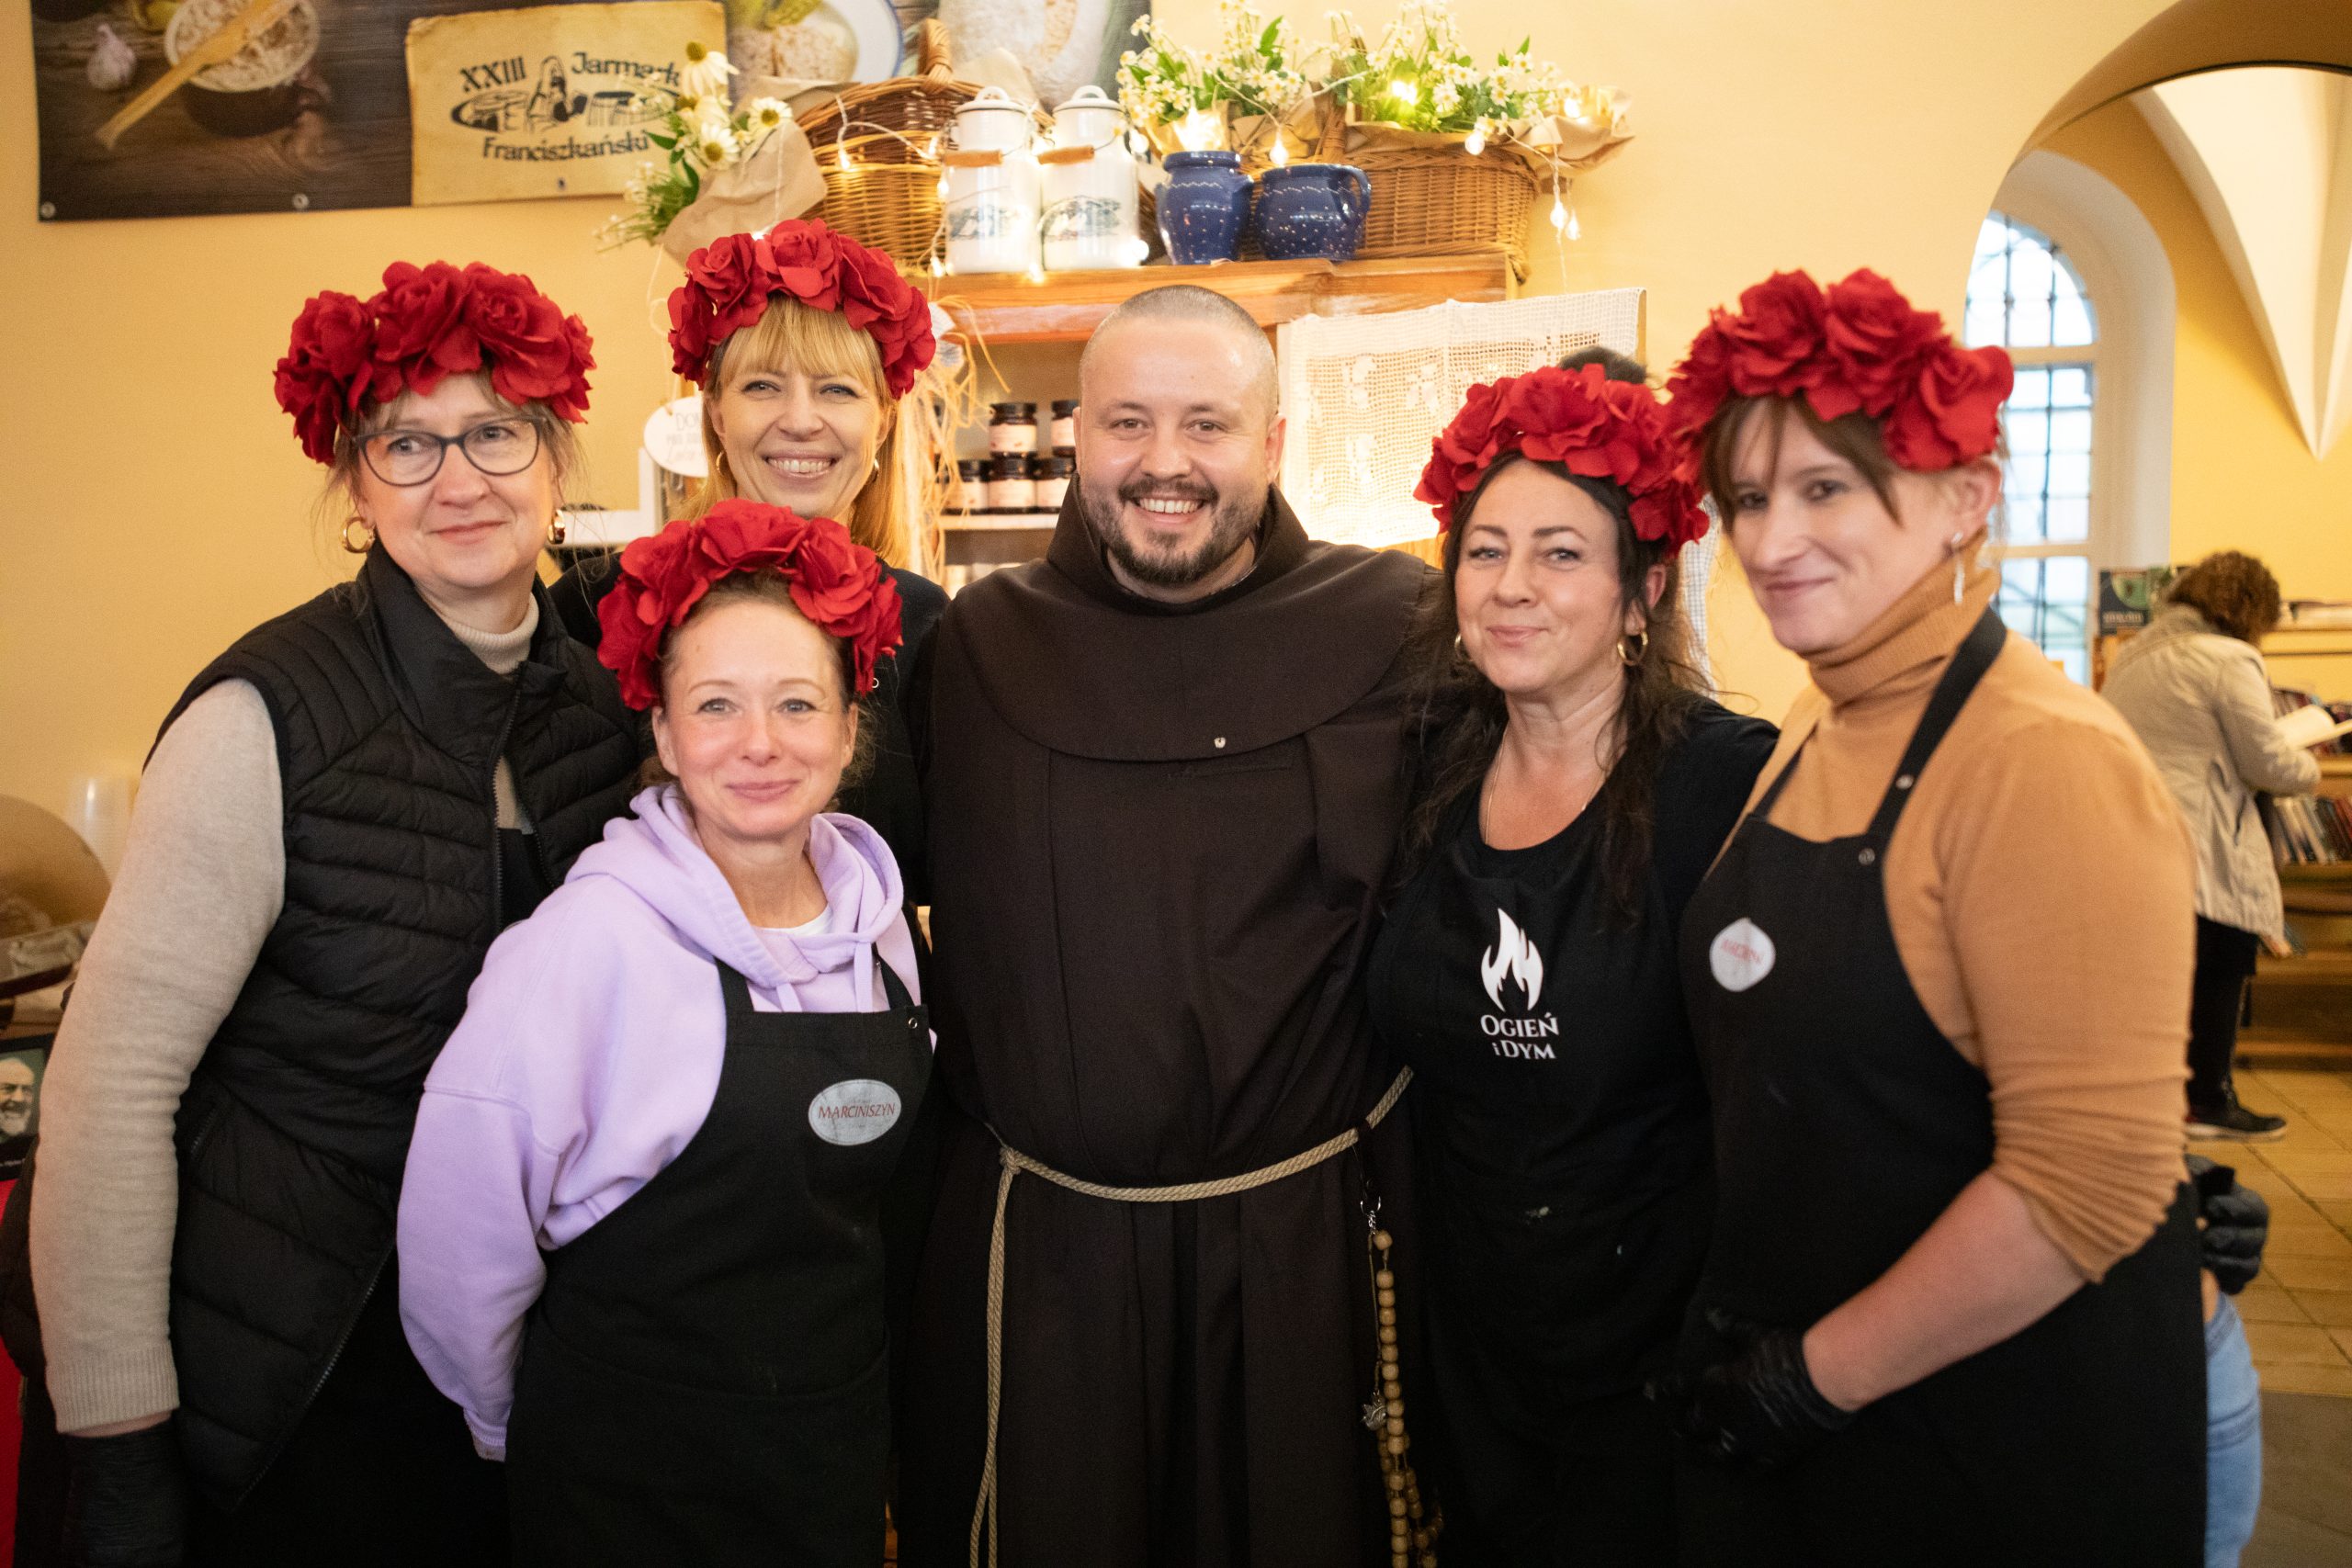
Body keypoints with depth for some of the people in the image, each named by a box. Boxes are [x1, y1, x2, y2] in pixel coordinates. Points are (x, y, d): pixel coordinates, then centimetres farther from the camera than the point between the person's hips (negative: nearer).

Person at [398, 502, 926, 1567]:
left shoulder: (874, 916, -3)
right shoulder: (594, 937, -20)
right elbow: (460, 1232, -15)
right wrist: (522, 1428, -2)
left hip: (842, 1440, 5)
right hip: (626, 1470, -4)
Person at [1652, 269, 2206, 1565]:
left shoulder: (2046, 763, -21)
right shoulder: (1812, 736, 2)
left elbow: (2091, 1180, -25)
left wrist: (1818, 1375, -17)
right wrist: (1743, 1351, 6)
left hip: (1998, 1447, -6)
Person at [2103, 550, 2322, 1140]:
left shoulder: (2133, 654, 14)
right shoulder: (2230, 661, -11)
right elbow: (2268, 763, -9)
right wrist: (2310, 767, 11)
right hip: (2198, 846, -8)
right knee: (2222, 968, 6)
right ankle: (2208, 1103, 13)